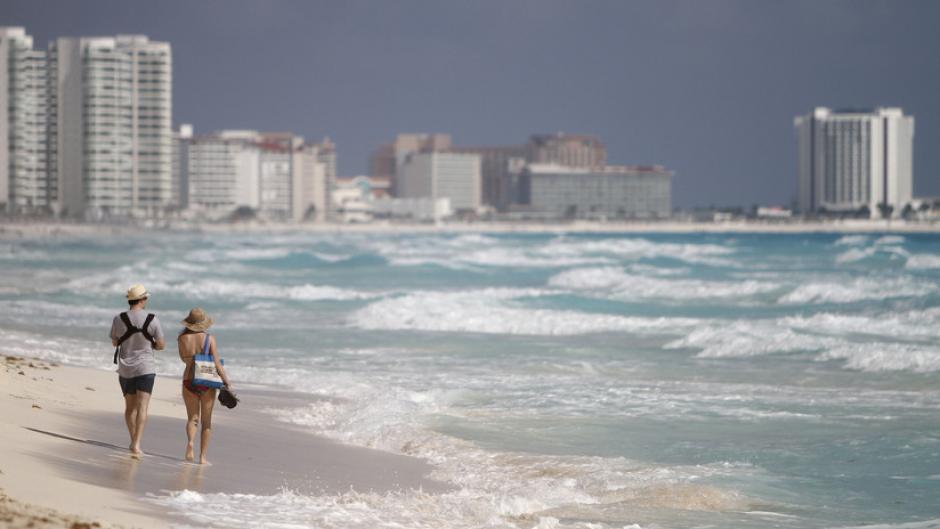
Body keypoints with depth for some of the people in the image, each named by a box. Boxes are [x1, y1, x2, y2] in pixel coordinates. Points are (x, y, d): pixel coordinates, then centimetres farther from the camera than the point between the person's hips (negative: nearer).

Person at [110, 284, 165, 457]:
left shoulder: (119, 319, -6)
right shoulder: (152, 320, -10)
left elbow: (114, 342, 9)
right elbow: (161, 345, -1)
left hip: (125, 369, 3)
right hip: (145, 368, -3)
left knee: (130, 407, 18)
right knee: (142, 407, -6)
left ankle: (134, 442, 28)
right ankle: (136, 445, -19)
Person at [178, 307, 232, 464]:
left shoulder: (182, 338, -6)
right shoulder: (209, 338, -10)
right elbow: (217, 364, -12)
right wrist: (227, 382, -5)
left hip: (189, 381, 1)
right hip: (207, 382, -1)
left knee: (192, 418, 14)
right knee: (206, 421, 11)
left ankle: (190, 441, -16)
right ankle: (202, 456, 10)